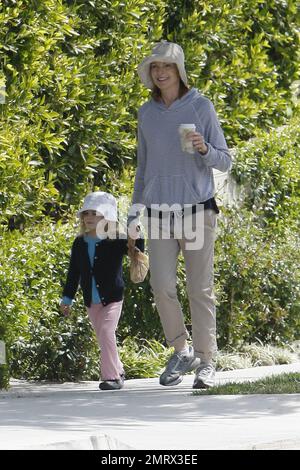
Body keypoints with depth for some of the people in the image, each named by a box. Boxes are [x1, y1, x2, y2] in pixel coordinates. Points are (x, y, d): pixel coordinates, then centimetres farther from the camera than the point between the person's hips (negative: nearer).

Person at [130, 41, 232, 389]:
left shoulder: (201, 107, 0)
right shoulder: (146, 113, 11)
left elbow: (225, 162, 3)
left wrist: (204, 149, -18)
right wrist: (133, 215, 18)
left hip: (197, 209, -3)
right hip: (159, 212, 3)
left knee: (200, 289, -3)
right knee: (161, 286, -8)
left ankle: (206, 362, 5)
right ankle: (181, 352, 10)